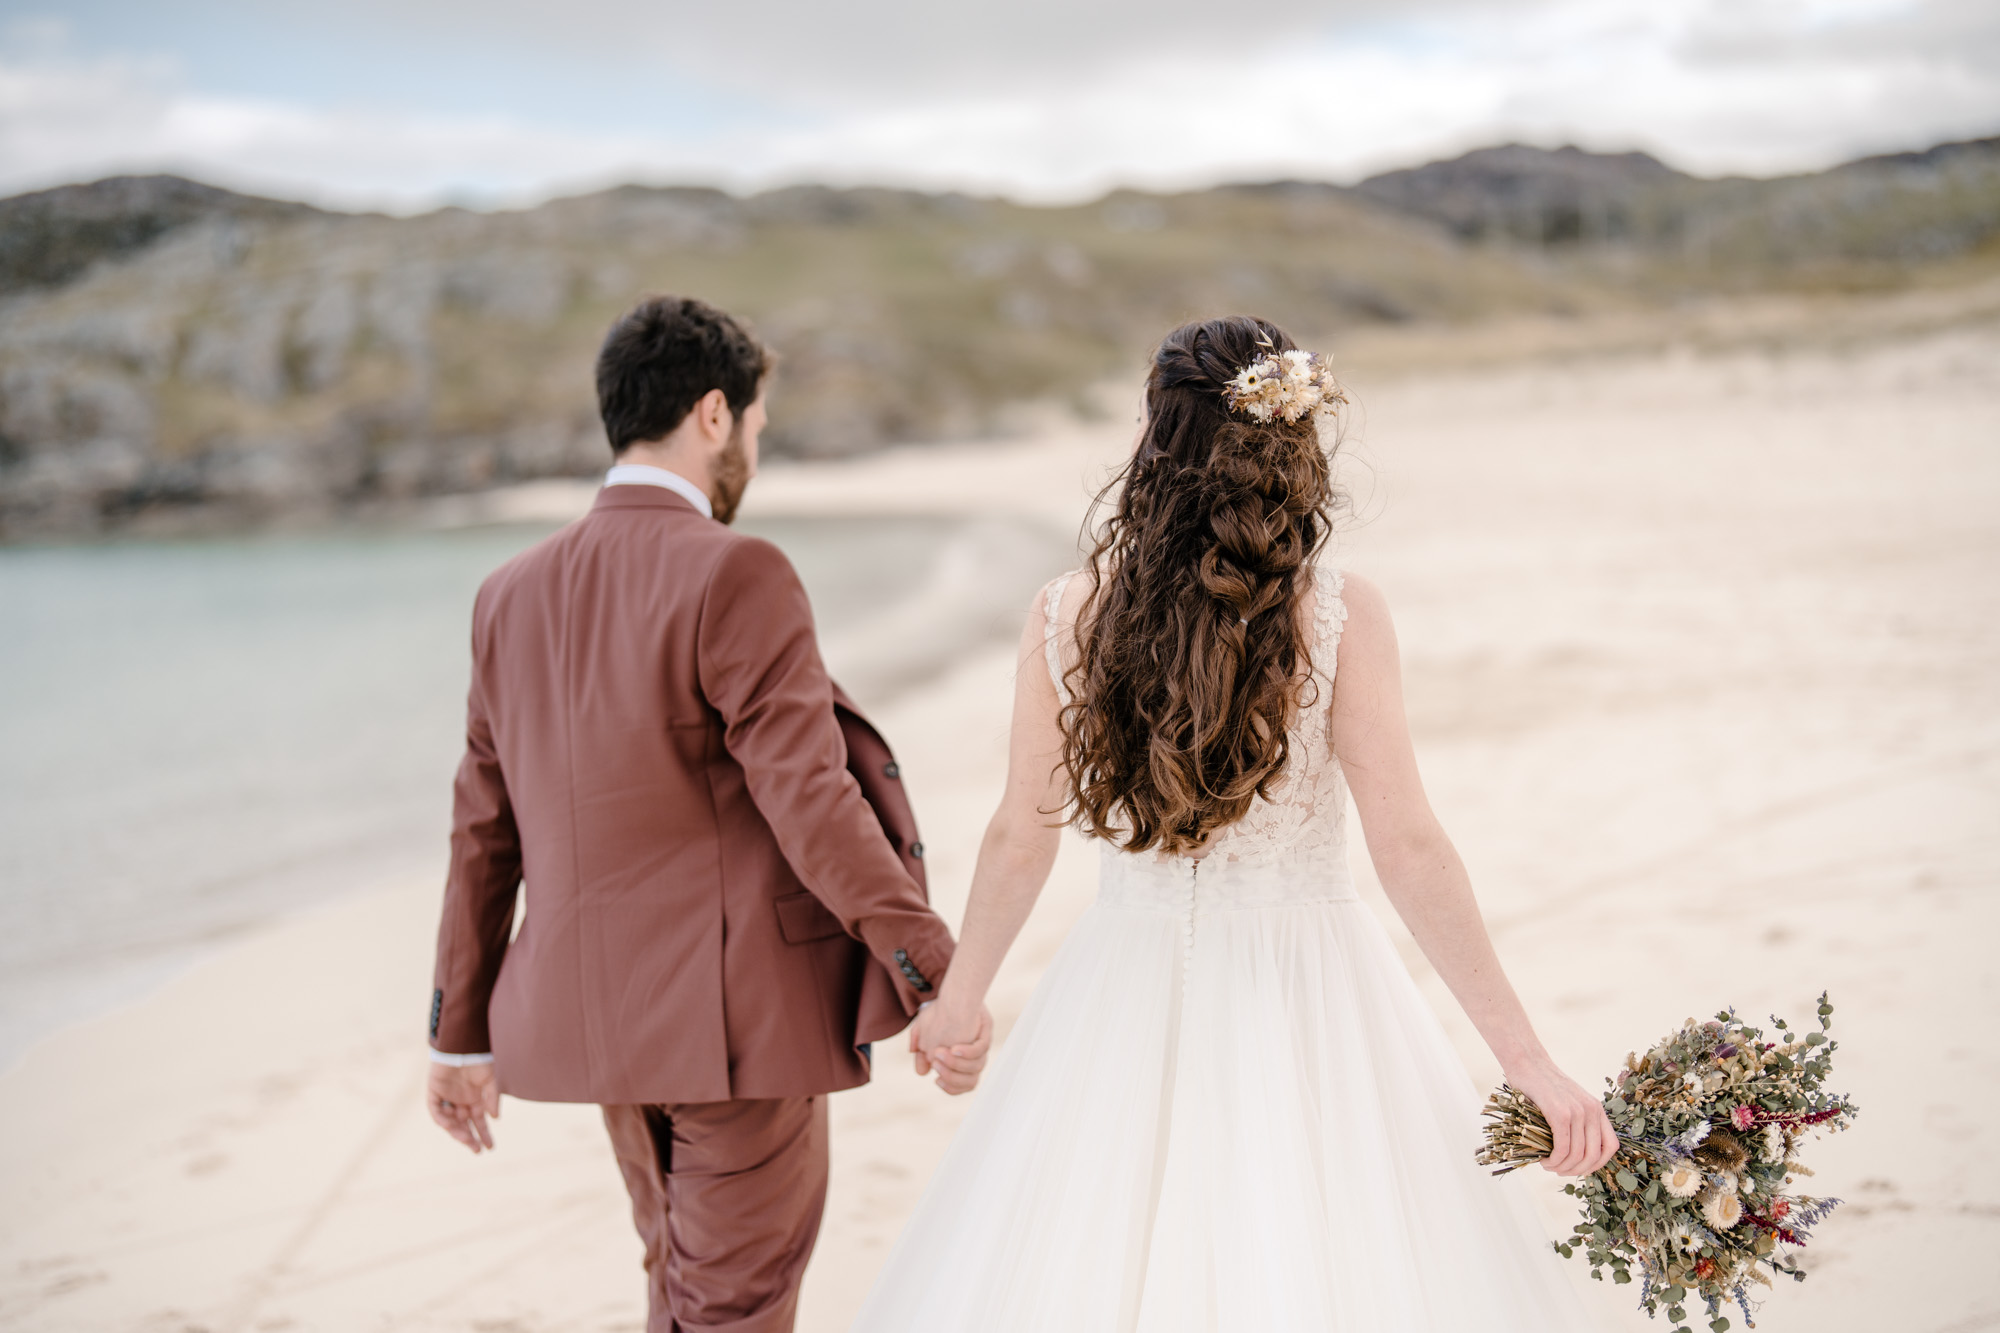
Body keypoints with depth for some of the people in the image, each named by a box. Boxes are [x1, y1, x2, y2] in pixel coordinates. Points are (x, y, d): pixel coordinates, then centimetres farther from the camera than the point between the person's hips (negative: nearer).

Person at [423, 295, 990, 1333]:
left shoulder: (512, 594, 6)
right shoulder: (735, 576, -16)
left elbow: (485, 828, 10)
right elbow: (811, 803, -21)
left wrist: (462, 1031, 17)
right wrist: (936, 979, -18)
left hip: (597, 1013, 7)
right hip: (737, 1015, -7)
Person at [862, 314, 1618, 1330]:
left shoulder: (1066, 614, -6)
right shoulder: (1340, 613, -12)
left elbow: (1019, 839, 2)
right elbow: (1406, 847, -15)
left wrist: (961, 995, 19)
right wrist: (1525, 1059, -10)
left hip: (1126, 998, 2)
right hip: (1303, 1009, -2)